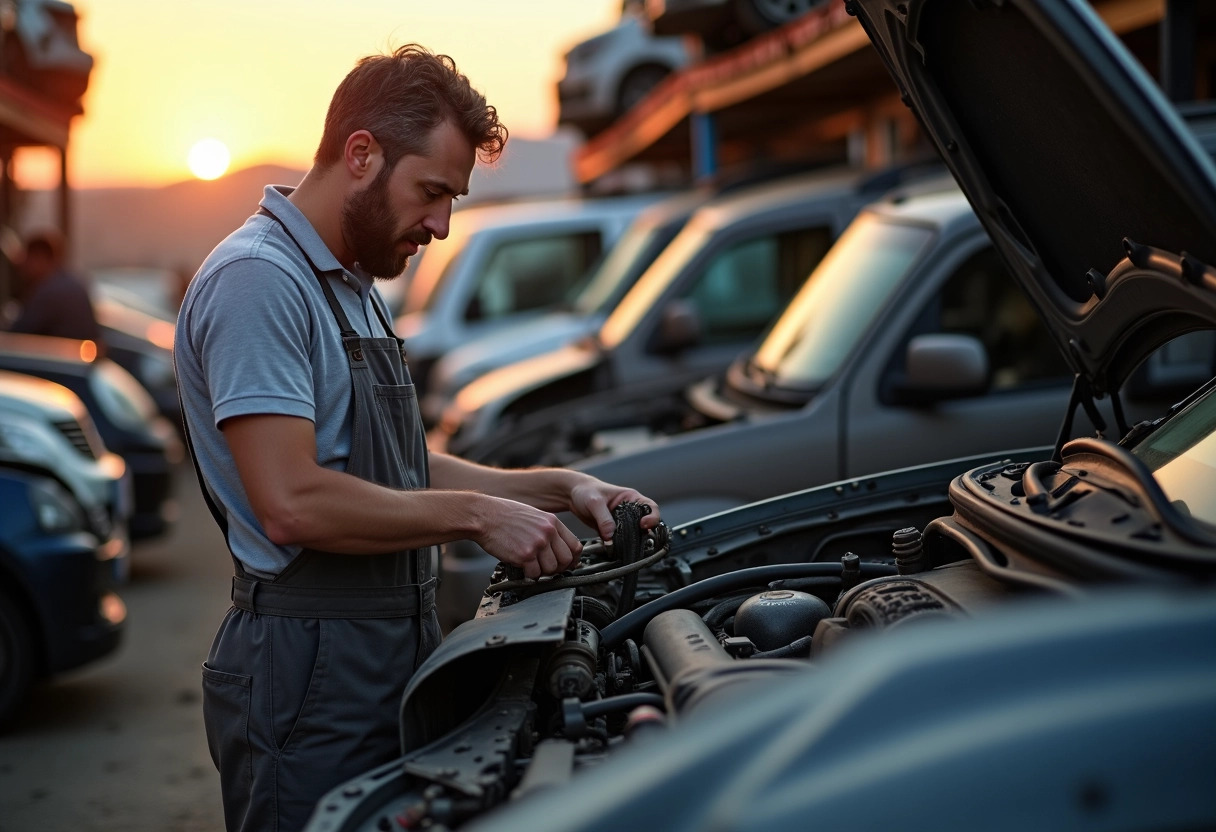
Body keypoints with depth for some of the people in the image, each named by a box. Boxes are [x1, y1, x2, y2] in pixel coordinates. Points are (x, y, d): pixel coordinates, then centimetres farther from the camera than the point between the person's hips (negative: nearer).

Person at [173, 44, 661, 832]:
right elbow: (292, 503, -24)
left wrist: (559, 487, 9)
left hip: (389, 659, 9)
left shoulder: (354, 289, 17)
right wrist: (478, 515, -17)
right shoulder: (256, 280, -16)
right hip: (309, 678, -9)